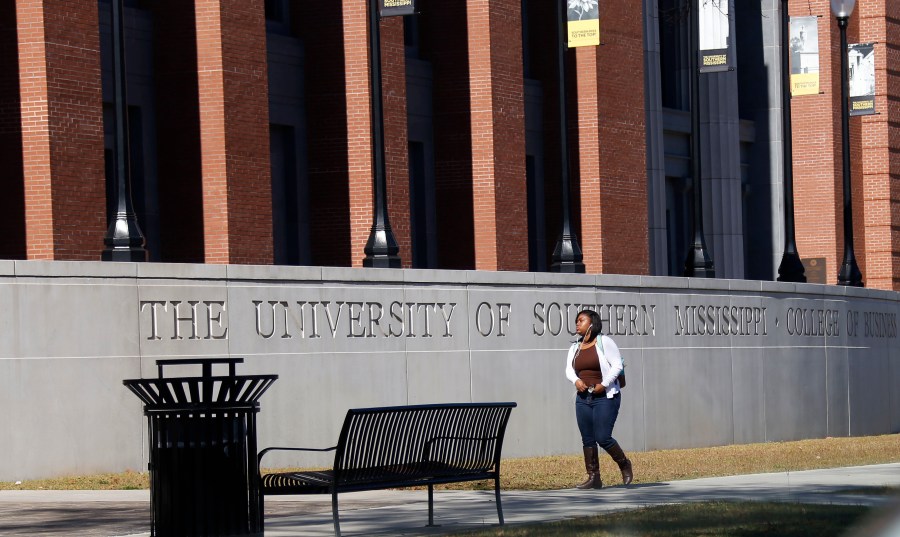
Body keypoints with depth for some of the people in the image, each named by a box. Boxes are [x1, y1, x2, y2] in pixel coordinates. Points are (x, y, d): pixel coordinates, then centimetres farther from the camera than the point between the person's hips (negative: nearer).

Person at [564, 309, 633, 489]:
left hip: (605, 397, -6)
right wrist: (576, 380, -15)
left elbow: (617, 365, -10)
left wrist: (604, 384, -18)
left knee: (603, 437, -12)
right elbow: (569, 369, 6)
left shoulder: (604, 342, -5)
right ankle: (593, 477, 7)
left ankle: (624, 464, 13)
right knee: (587, 439, 3)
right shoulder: (575, 347, 13)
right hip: (583, 398, 6)